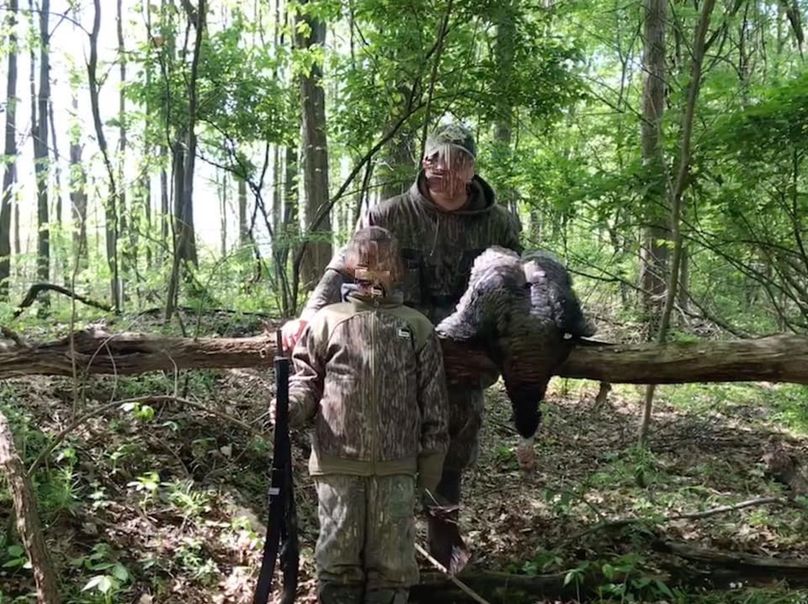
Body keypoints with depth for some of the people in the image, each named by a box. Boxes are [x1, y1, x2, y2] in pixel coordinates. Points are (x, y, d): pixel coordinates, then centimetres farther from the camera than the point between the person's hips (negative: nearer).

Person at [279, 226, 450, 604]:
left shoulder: (417, 328, 8)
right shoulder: (327, 321, 6)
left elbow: (433, 404, 8)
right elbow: (305, 379, 7)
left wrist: (430, 468, 7)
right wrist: (289, 406, -16)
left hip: (396, 466, 1)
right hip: (338, 463, 0)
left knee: (391, 564, 8)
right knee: (338, 560, 7)